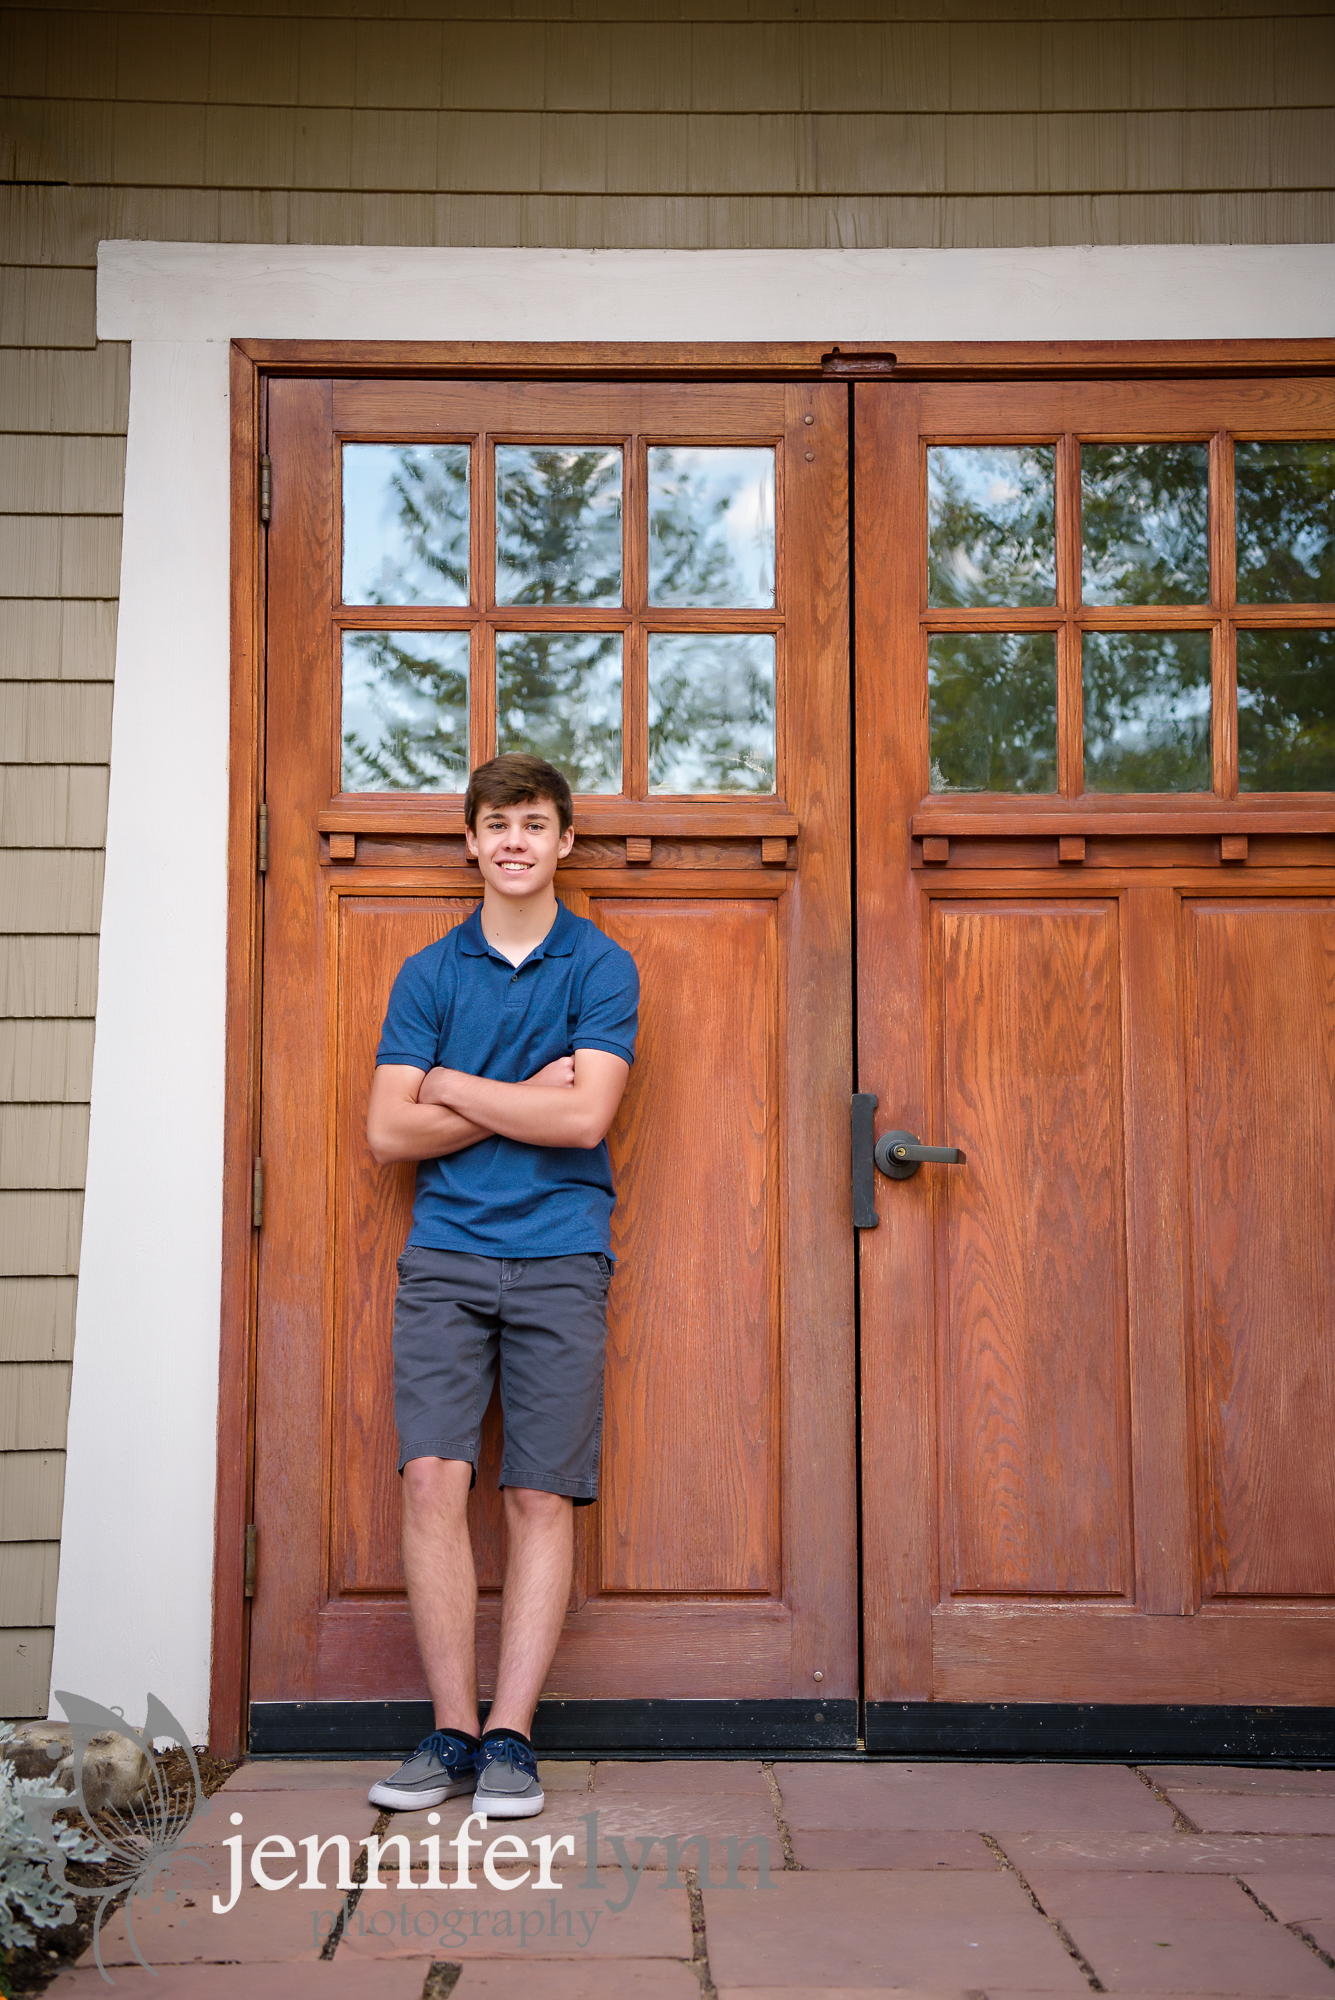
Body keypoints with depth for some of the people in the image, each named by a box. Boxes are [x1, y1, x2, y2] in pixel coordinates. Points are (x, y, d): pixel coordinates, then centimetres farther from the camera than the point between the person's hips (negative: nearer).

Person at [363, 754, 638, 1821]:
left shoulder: (602, 965, 5)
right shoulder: (428, 972, 11)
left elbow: (584, 1117, -8)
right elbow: (390, 1132, 3)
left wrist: (451, 1088, -2)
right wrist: (525, 1098, -5)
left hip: (559, 1258, -1)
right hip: (445, 1255, 2)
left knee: (543, 1496, -2)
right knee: (433, 1478, -8)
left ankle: (510, 1737, 5)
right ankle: (453, 1730, 3)